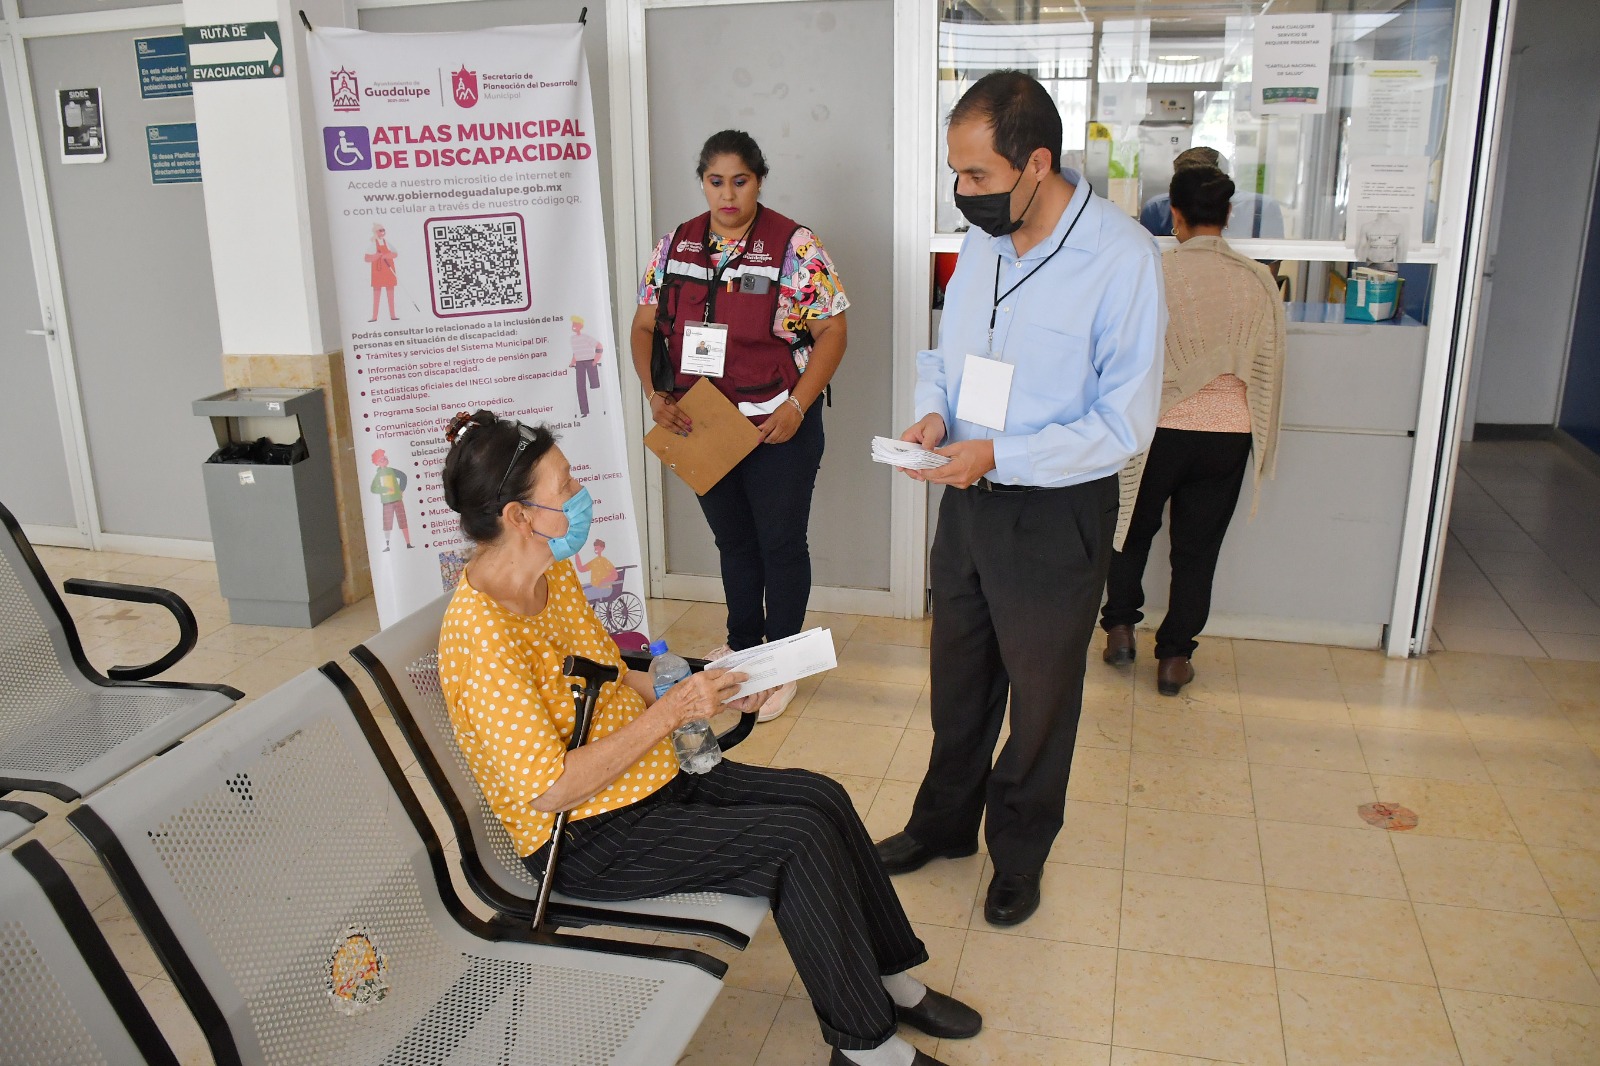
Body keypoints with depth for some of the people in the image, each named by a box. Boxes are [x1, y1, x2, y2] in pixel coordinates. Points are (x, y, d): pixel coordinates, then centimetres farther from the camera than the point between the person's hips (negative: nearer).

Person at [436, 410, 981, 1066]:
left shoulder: (554, 573, 1)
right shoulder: (481, 635, -27)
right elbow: (551, 790, -27)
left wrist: (713, 695, -2)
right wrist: (673, 710, -24)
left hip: (648, 780, 9)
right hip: (588, 841, -9)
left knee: (821, 797, 0)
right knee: (798, 839, -18)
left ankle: (891, 980, 18)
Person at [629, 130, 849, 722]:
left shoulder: (794, 247, -10)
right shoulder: (674, 246, 4)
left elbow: (832, 331, -11)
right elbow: (646, 328, 8)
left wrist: (796, 407, -19)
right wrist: (656, 394, -7)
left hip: (778, 428, -4)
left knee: (780, 543, 7)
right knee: (732, 540, 19)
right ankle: (741, 647, 38)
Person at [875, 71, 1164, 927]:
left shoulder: (1122, 258, -19)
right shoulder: (982, 238, 1)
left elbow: (1126, 423, -19)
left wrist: (999, 455, -27)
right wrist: (935, 409, -7)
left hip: (1057, 514, -6)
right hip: (968, 499, 6)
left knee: (1040, 697, 13)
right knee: (957, 679, 21)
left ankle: (1018, 855, 37)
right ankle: (942, 823, 44)